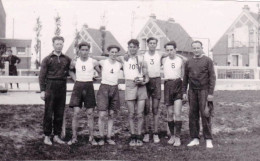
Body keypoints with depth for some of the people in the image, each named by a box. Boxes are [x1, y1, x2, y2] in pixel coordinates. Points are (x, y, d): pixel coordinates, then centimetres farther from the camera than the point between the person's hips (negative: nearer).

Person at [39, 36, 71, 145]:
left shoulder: (67, 59, 10)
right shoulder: (47, 59, 1)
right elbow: (42, 75, -1)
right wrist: (42, 90, -7)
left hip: (62, 87, 3)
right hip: (50, 86, -3)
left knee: (60, 113, 8)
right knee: (48, 113, 0)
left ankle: (56, 136, 18)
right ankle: (47, 136, 10)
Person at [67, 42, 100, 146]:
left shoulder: (93, 62, -1)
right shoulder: (74, 62, 2)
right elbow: (70, 71, 21)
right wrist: (75, 80, 9)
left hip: (89, 86, -1)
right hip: (78, 86, 1)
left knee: (90, 113, 1)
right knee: (75, 112, -4)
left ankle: (91, 138, 9)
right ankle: (74, 137, 3)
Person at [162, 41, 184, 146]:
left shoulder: (180, 60, 5)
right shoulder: (164, 60, 5)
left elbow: (183, 75, 12)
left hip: (178, 85, -1)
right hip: (168, 85, 1)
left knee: (177, 114, -8)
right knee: (170, 113, 5)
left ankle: (178, 137, -3)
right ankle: (172, 135, 18)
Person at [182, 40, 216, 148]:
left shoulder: (207, 61, 1)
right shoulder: (188, 62, 12)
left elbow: (212, 77, -2)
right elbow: (185, 78, 16)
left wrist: (210, 93, -9)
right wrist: (184, 92, 9)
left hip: (204, 91, -4)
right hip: (192, 91, 4)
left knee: (205, 115, -5)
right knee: (193, 115, 3)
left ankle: (208, 140, 2)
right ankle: (195, 139, 11)